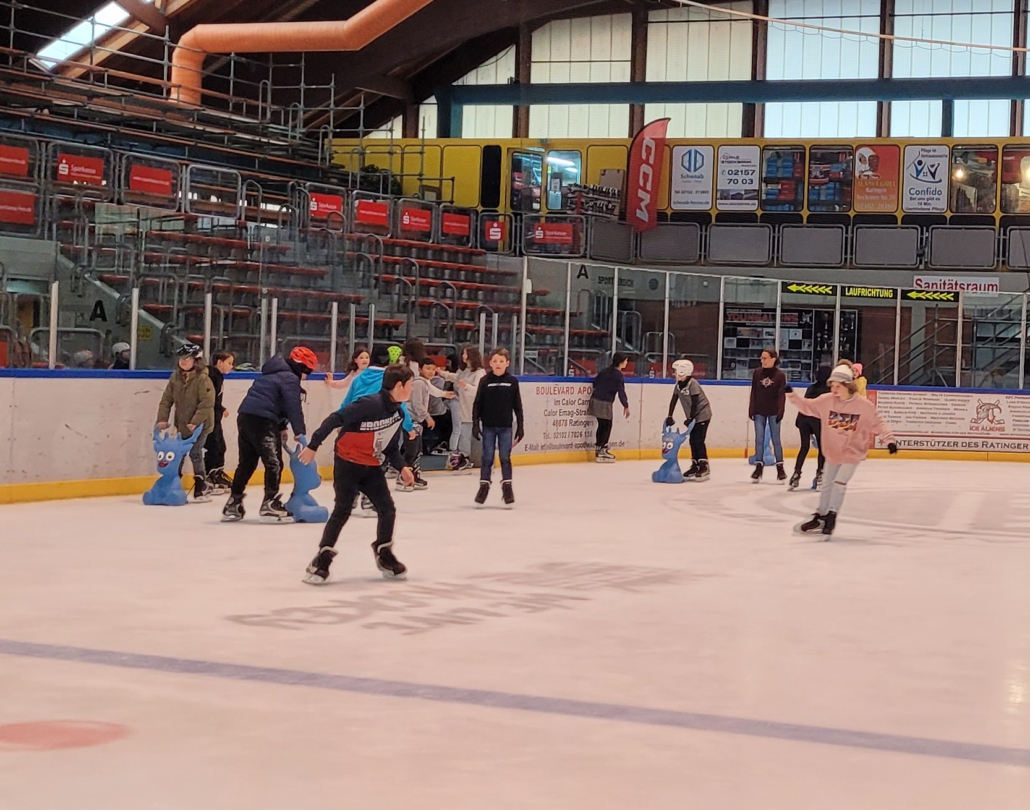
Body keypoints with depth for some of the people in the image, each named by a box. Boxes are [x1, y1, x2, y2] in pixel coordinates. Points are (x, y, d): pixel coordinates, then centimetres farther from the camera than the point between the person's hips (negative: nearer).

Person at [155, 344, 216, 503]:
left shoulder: (203, 379, -18)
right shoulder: (175, 377, 0)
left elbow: (207, 403, -23)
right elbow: (167, 399, 2)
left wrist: (195, 422, -29)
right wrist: (162, 419, -8)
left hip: (200, 425, -6)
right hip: (182, 424, 6)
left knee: (195, 453, -7)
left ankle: (201, 488, 4)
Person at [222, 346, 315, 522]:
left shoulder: (275, 373, 25)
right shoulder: (290, 379, -6)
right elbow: (294, 408, -12)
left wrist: (281, 427, 20)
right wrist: (299, 432, -9)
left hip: (245, 416, 10)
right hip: (262, 421, -10)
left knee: (247, 461, 16)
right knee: (274, 462, -5)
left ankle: (234, 503, 18)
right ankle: (270, 503, -8)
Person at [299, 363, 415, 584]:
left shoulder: (398, 413, 3)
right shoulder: (370, 404, -23)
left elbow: (391, 447, 12)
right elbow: (335, 419, -23)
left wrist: (402, 467, -4)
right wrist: (313, 446, -23)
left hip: (372, 467, 7)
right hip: (348, 463, -7)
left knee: (387, 509, 2)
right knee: (342, 510, -10)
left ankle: (384, 554, 22)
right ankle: (322, 560, -2)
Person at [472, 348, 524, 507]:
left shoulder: (512, 382, 0)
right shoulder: (485, 381, -2)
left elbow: (517, 406, 4)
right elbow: (477, 404, 1)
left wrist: (520, 426, 3)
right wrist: (475, 424, -4)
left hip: (505, 427, 0)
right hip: (488, 426, 0)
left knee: (505, 457, 2)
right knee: (487, 457, 4)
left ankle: (507, 487, 9)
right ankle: (484, 486, 12)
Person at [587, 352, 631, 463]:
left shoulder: (606, 371, 12)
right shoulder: (618, 376, -10)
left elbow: (595, 382, 18)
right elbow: (621, 392, -11)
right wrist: (626, 406, -3)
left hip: (595, 400, 8)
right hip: (605, 403, -8)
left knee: (601, 425, 15)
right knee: (607, 426, -1)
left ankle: (598, 448, 20)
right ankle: (602, 451, -4)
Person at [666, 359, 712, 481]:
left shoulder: (692, 384, -21)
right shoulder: (678, 385, 3)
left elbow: (695, 403, -22)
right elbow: (673, 401, 4)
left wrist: (690, 418, -21)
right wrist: (669, 416, -2)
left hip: (702, 414, -8)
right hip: (693, 416, 8)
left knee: (698, 440, -13)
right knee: (692, 441, 8)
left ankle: (704, 467, -13)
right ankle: (695, 466, 15)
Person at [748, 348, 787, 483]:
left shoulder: (780, 375, -4)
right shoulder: (757, 372, 3)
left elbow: (782, 395, -5)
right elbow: (753, 392, 5)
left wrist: (780, 411, -11)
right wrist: (751, 409, 0)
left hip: (773, 412, -2)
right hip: (759, 411, 2)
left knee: (776, 439, 3)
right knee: (759, 440, 2)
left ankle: (780, 468, 10)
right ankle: (758, 468, 6)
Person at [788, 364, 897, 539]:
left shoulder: (864, 406, -18)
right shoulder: (827, 400, -9)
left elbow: (878, 424, -11)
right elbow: (807, 406, 0)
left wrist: (890, 439, -21)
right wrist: (792, 395, -13)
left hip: (852, 452, -4)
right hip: (832, 451, 4)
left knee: (839, 483, -13)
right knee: (828, 485, 14)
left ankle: (831, 518, -1)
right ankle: (820, 517, 29)